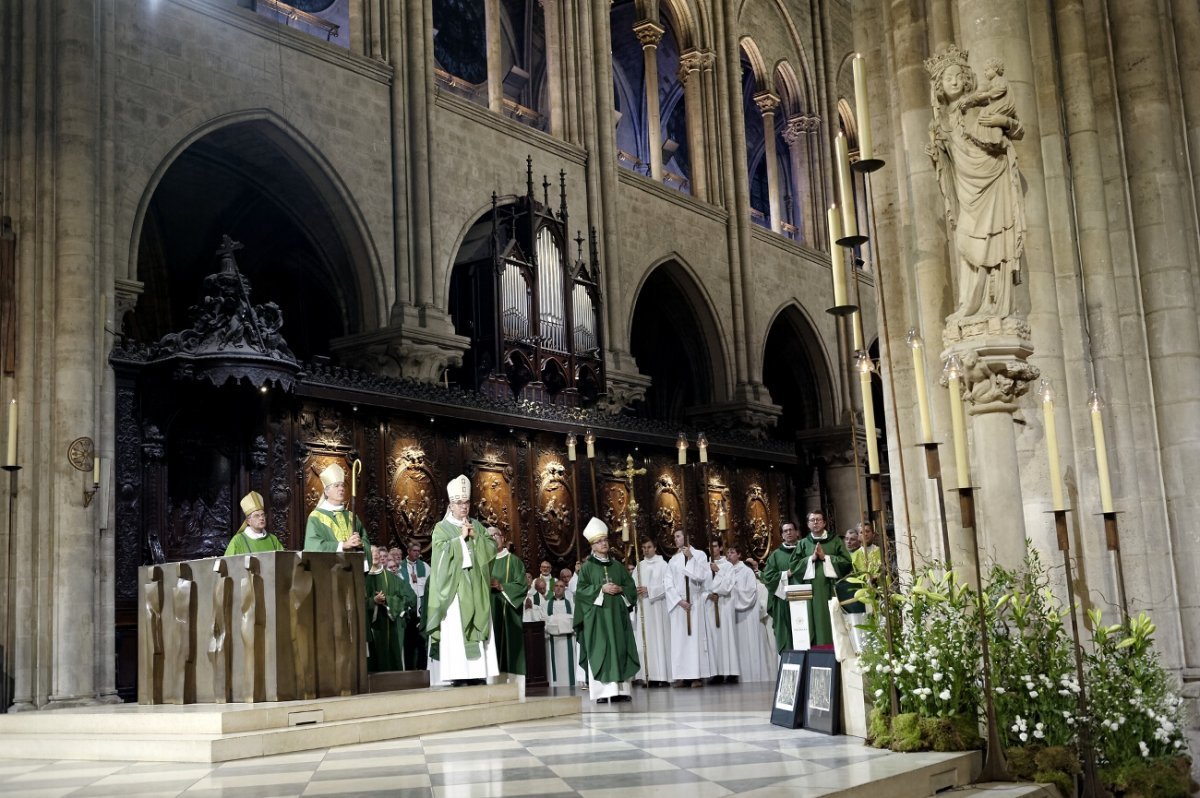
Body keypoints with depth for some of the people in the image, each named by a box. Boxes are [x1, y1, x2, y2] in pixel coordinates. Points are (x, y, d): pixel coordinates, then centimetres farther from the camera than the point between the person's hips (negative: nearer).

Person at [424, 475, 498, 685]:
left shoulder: (477, 525, 15)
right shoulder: (442, 528, 3)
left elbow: (492, 546, 6)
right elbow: (441, 550, -13)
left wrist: (475, 536, -6)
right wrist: (461, 537, -12)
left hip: (475, 586, 4)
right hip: (454, 586, -4)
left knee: (478, 626, -1)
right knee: (454, 630, -10)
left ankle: (477, 673, -1)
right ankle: (457, 675, -12)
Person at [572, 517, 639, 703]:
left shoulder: (617, 565, 15)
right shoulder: (587, 567, 3)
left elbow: (631, 586, 13)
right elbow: (581, 589, -6)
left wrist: (620, 589, -8)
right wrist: (601, 589, -16)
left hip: (617, 613, 4)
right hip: (597, 615, -4)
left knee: (620, 649, 1)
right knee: (599, 651, -8)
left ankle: (620, 689, 4)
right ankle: (602, 692, -8)